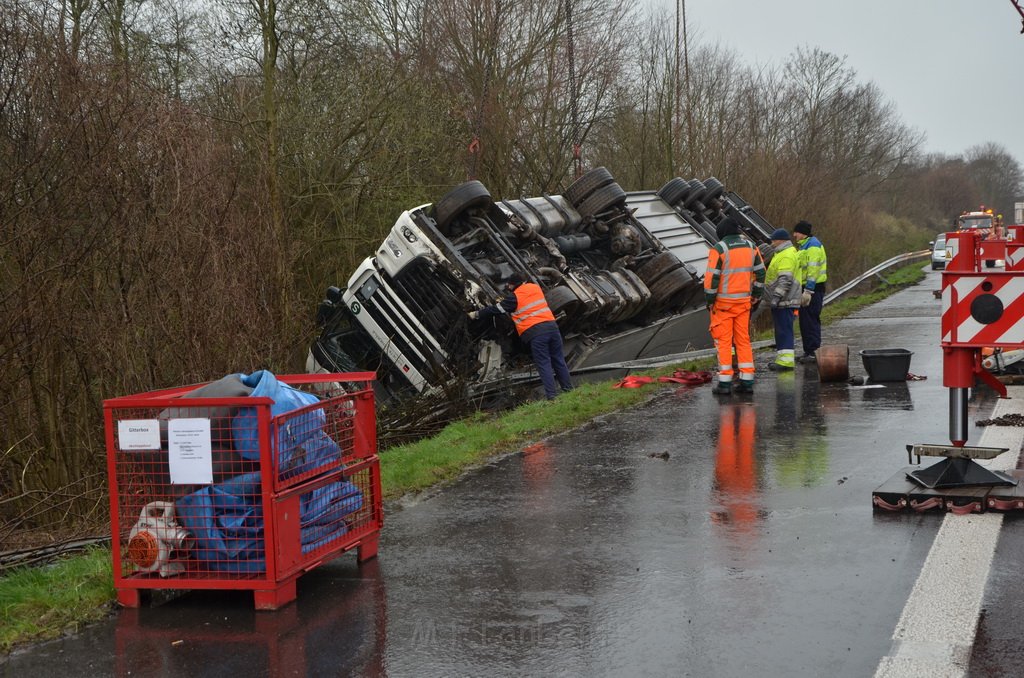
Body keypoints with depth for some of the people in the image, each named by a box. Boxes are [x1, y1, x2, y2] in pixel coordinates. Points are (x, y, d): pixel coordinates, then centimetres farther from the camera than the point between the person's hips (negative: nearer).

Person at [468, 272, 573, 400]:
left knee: (544, 364, -2)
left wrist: (476, 314, 20)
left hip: (535, 332, -5)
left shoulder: (514, 297, 1)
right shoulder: (536, 287, 17)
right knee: (558, 360, 12)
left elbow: (495, 310, 8)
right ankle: (568, 389, 13)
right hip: (551, 325, 5)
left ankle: (552, 396, -7)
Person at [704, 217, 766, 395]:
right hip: (744, 301, 5)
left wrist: (709, 300, -5)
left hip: (723, 302, -5)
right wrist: (757, 296, 17)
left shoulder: (718, 249, -11)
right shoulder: (750, 246, 6)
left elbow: (712, 277, -14)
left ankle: (724, 383, -1)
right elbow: (760, 273, 10)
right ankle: (747, 381, 9)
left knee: (723, 341, 0)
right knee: (743, 339, 10)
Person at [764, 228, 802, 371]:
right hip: (781, 301, 11)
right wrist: (775, 298, 25)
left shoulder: (787, 256, -15)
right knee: (781, 329, 15)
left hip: (784, 301, -11)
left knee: (784, 329, -11)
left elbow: (785, 280, -24)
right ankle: (783, 358, 20)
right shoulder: (783, 254, 20)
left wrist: (777, 296, -26)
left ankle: (786, 360, -13)